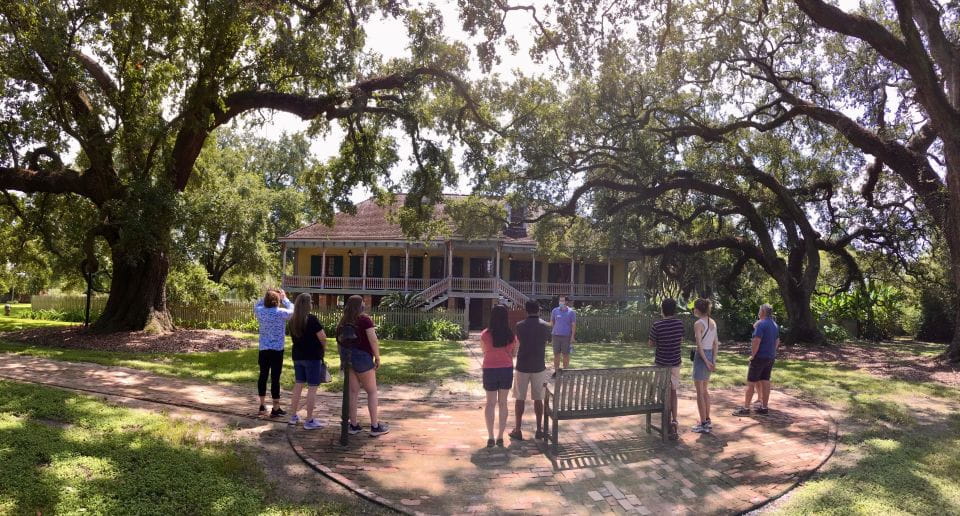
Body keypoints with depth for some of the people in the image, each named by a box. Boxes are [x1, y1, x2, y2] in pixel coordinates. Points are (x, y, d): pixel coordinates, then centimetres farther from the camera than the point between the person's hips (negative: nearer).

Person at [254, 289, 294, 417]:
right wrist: (284, 298, 15)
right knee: (275, 378, -1)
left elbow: (257, 305, 21)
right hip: (277, 350, -4)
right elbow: (292, 310, 6)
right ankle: (276, 409, 5)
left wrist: (266, 296, 15)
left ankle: (262, 405, 27)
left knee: (263, 376, 15)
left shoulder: (260, 311, -3)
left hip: (263, 350, 4)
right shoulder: (281, 313, -13)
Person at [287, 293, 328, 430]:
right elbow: (322, 338, -17)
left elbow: (294, 337, 12)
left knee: (298, 385, 18)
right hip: (313, 357, -7)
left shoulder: (292, 320, 5)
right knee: (312, 388, -1)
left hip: (298, 356, 7)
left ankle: (293, 416, 25)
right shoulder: (312, 319, -16)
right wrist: (323, 347, 2)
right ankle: (309, 421, 2)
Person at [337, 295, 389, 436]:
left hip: (347, 357, 6)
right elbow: (373, 340, -17)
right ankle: (375, 426, 7)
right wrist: (377, 357, -8)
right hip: (362, 357, -6)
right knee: (372, 392, 5)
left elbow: (339, 342, 10)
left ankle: (353, 425, 16)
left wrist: (342, 359, 17)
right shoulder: (364, 319, -10)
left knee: (353, 391, 13)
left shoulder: (343, 322, 8)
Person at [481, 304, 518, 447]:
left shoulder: (485, 335, -14)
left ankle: (490, 437, 7)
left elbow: (484, 351, 3)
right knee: (503, 403, 12)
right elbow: (514, 353, 3)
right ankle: (500, 437, 15)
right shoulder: (511, 335, -9)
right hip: (507, 370, 1)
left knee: (490, 403, 10)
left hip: (490, 370, -1)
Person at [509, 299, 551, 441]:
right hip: (539, 366, 1)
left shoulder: (520, 326, -7)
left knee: (520, 399, 6)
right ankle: (539, 430, 15)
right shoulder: (545, 326, -3)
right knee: (538, 398, 10)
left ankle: (517, 430, 9)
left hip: (522, 366, -1)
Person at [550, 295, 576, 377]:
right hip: (556, 335, 2)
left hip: (566, 336, -2)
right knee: (556, 354, 7)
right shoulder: (555, 310, 6)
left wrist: (572, 336, -6)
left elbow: (573, 325, -1)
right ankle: (556, 371, 16)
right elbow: (551, 322, 19)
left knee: (565, 355, 4)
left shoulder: (571, 312, -1)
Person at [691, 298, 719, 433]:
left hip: (702, 356, -8)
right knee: (704, 390, 19)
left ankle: (703, 425, 5)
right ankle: (707, 421, 25)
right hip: (710, 355, 8)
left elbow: (699, 345, -20)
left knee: (700, 392, 0)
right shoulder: (713, 322, 8)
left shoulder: (698, 323, -15)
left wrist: (706, 361, -15)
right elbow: (716, 343, 8)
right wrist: (714, 360, 7)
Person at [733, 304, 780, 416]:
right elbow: (777, 342, 19)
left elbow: (756, 341, -23)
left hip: (759, 357, -8)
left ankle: (745, 408, -1)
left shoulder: (761, 324, -17)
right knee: (765, 382, 10)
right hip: (770, 357, 8)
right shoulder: (775, 325, 11)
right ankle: (764, 407, 13)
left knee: (751, 382, -3)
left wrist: (752, 355, -15)